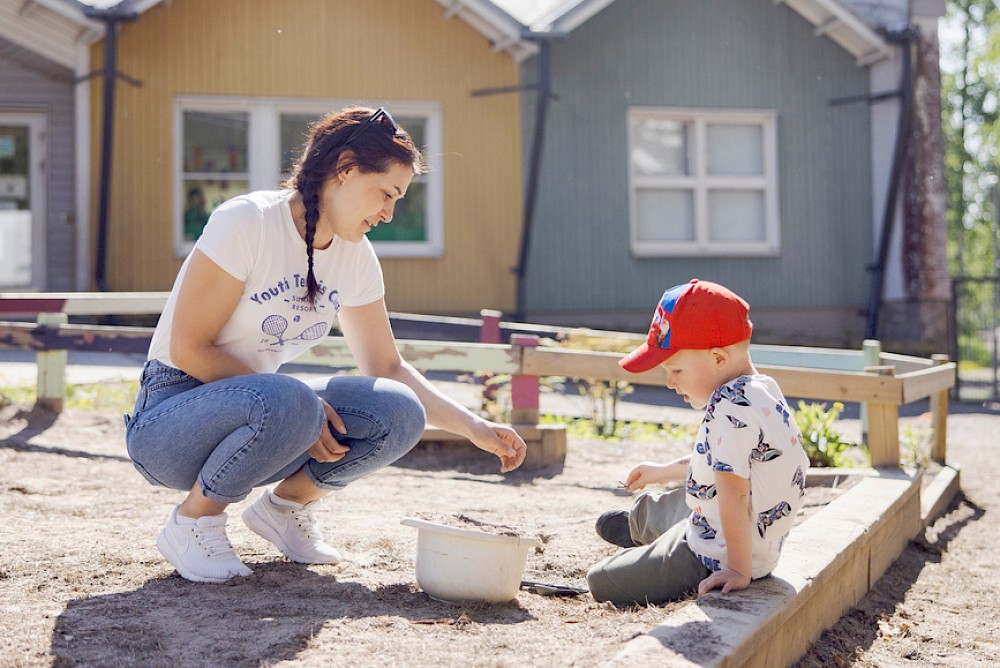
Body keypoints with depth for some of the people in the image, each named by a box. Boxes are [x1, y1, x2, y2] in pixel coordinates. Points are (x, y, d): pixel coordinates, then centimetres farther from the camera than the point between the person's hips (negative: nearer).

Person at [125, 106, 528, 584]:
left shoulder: (355, 258, 2)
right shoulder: (248, 222, -19)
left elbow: (387, 368, 10)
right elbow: (187, 348, -20)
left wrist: (474, 428, -1)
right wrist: (300, 408, -24)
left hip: (258, 410, 6)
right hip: (170, 416, -6)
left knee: (399, 414, -16)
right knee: (289, 404, -38)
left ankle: (284, 505, 7)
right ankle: (192, 523, -11)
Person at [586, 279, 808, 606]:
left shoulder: (730, 407, -28)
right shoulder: (765, 389, 5)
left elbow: (734, 491, -31)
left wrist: (739, 570, -30)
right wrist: (663, 471, 33)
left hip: (714, 561, -10)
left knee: (601, 582, 0)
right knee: (650, 509, 36)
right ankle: (634, 526, 65)